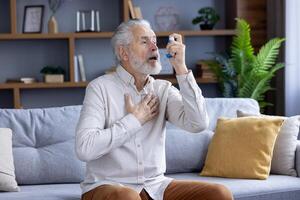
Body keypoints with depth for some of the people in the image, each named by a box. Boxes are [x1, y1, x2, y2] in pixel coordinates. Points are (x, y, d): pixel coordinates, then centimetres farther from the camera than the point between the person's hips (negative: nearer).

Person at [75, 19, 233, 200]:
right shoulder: (100, 88, -5)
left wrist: (181, 68, -11)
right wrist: (135, 120, -10)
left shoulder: (163, 89, 8)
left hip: (155, 185, 4)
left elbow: (198, 124, -10)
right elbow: (85, 148, -18)